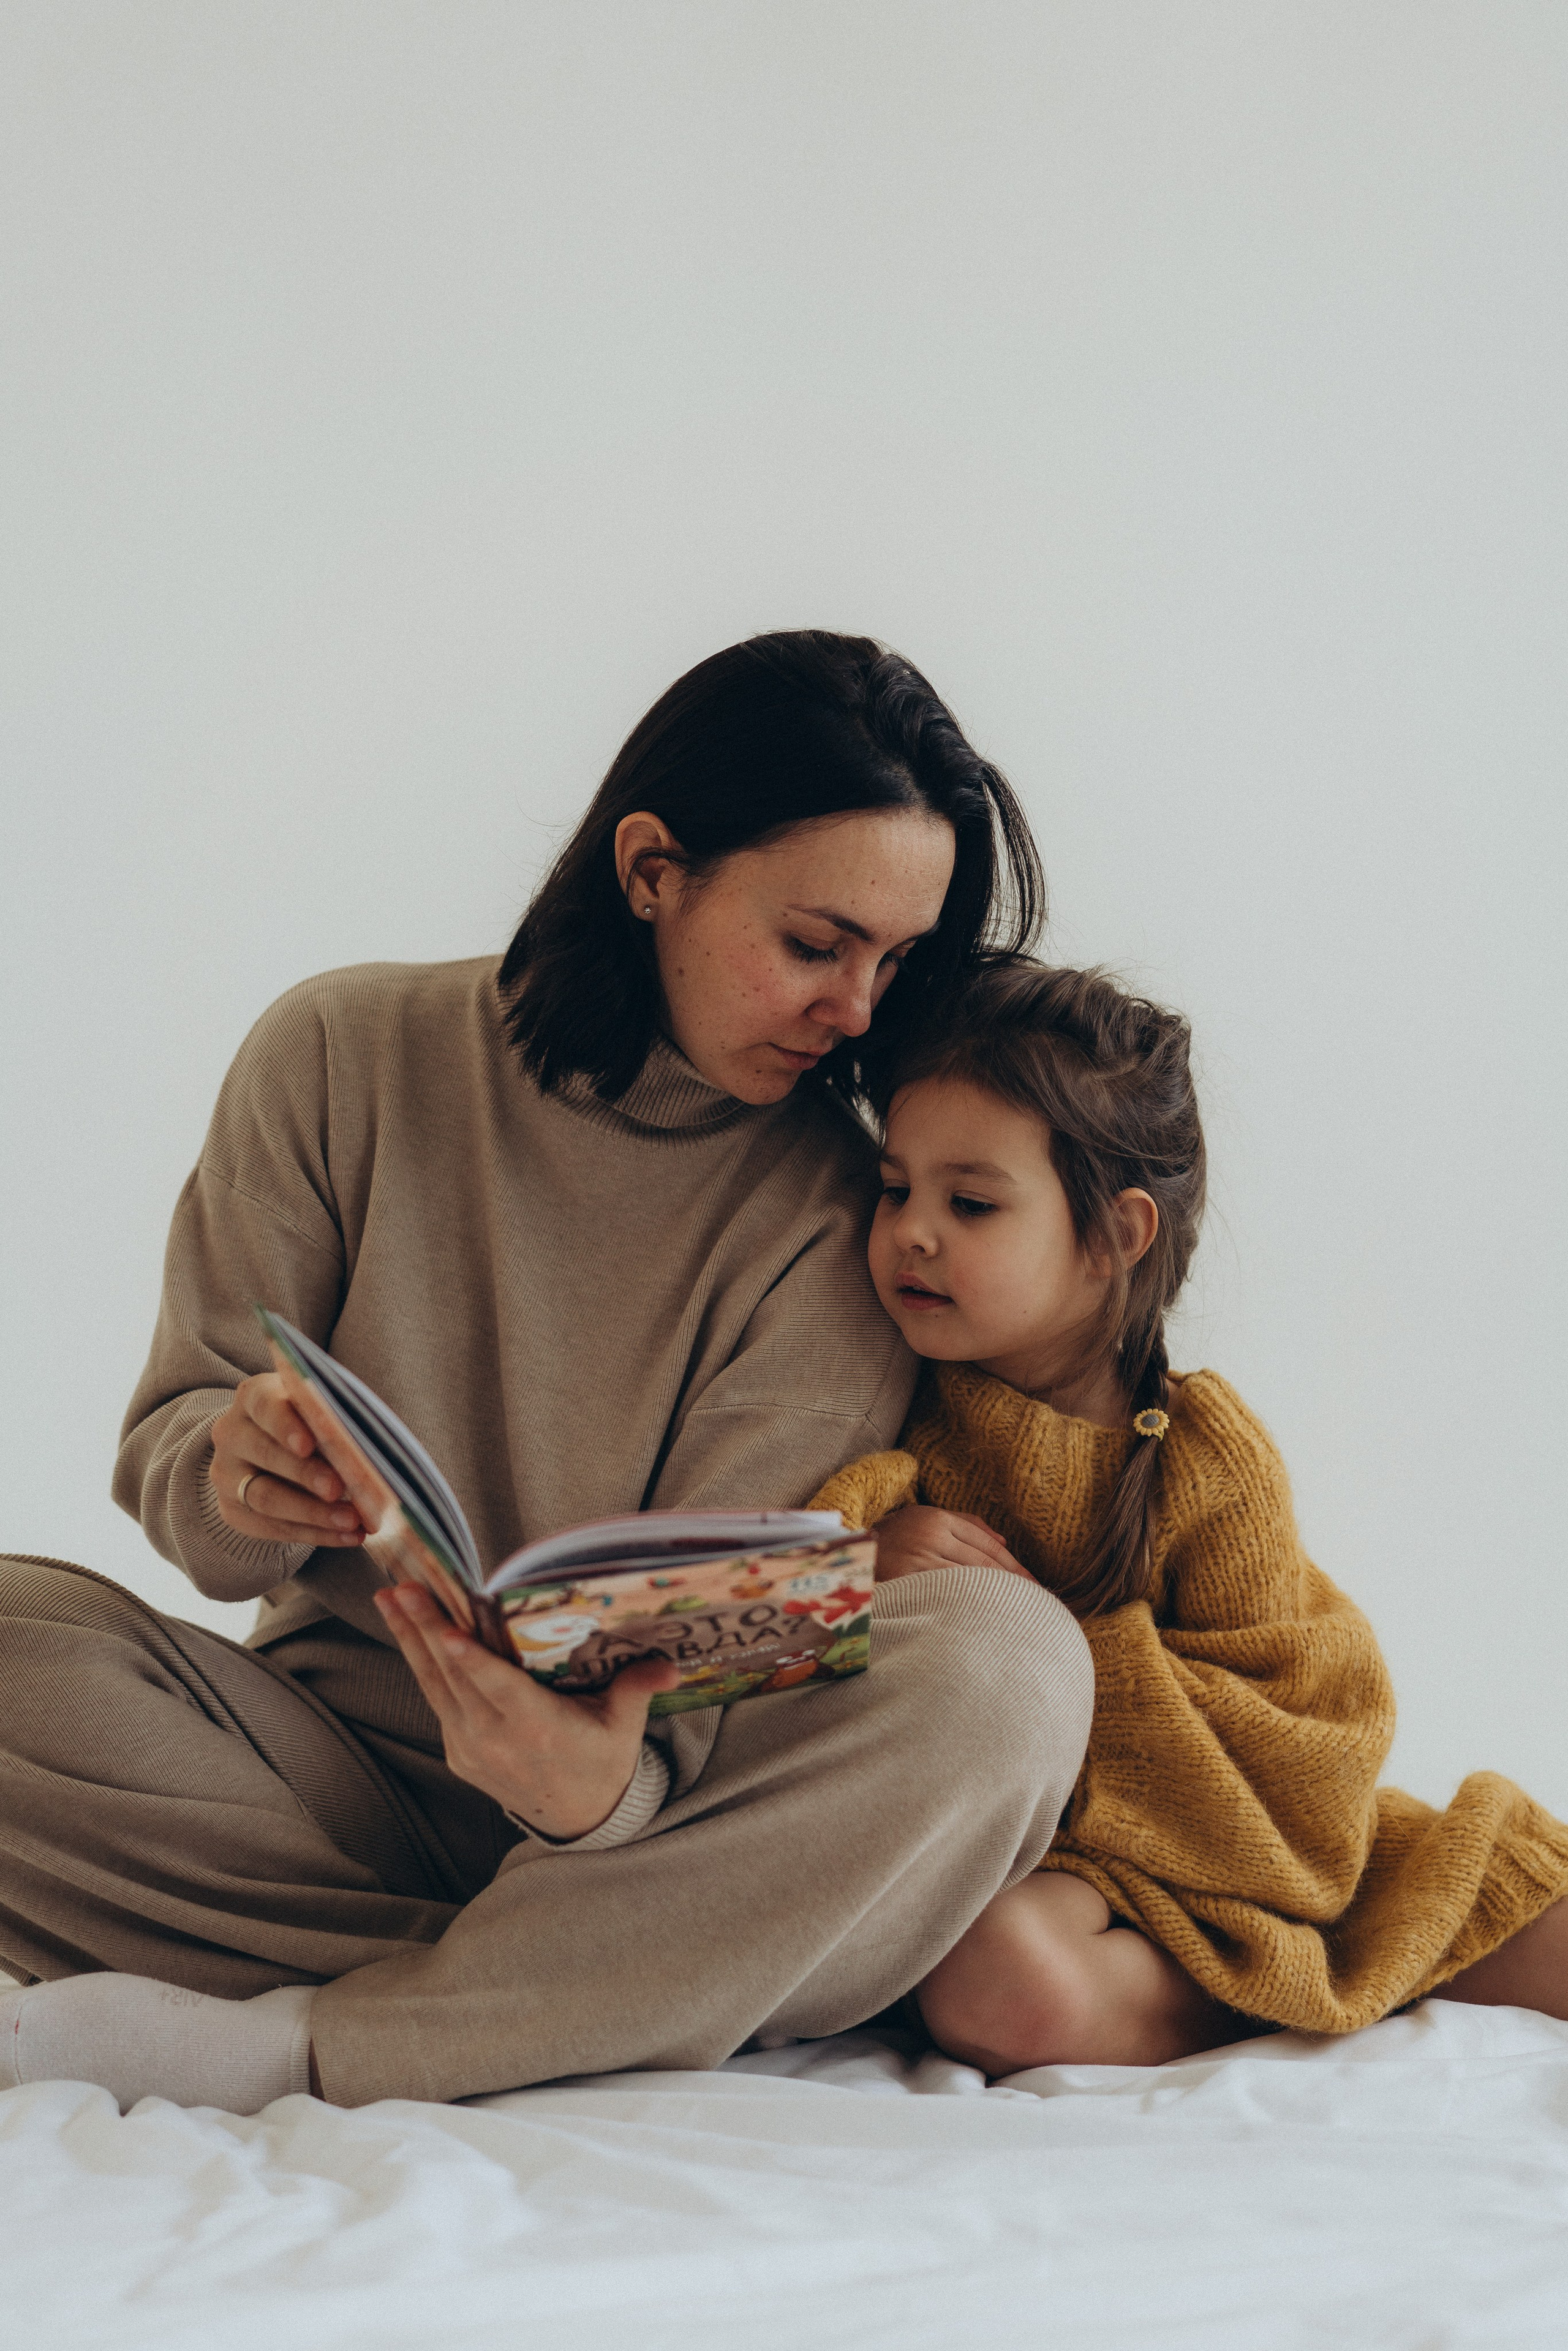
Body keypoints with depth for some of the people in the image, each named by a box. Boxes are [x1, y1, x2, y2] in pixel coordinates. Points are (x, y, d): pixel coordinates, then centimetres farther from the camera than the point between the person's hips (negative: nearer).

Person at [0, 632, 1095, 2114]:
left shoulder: (837, 1215, -4)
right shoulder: (350, 1054, 0)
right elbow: (174, 1450, 2)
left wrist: (606, 1784, -36)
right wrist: (235, 1481, -24)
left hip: (647, 1805, 0)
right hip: (334, 1754, 1)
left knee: (1005, 1664, -31)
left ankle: (274, 2047, -27)